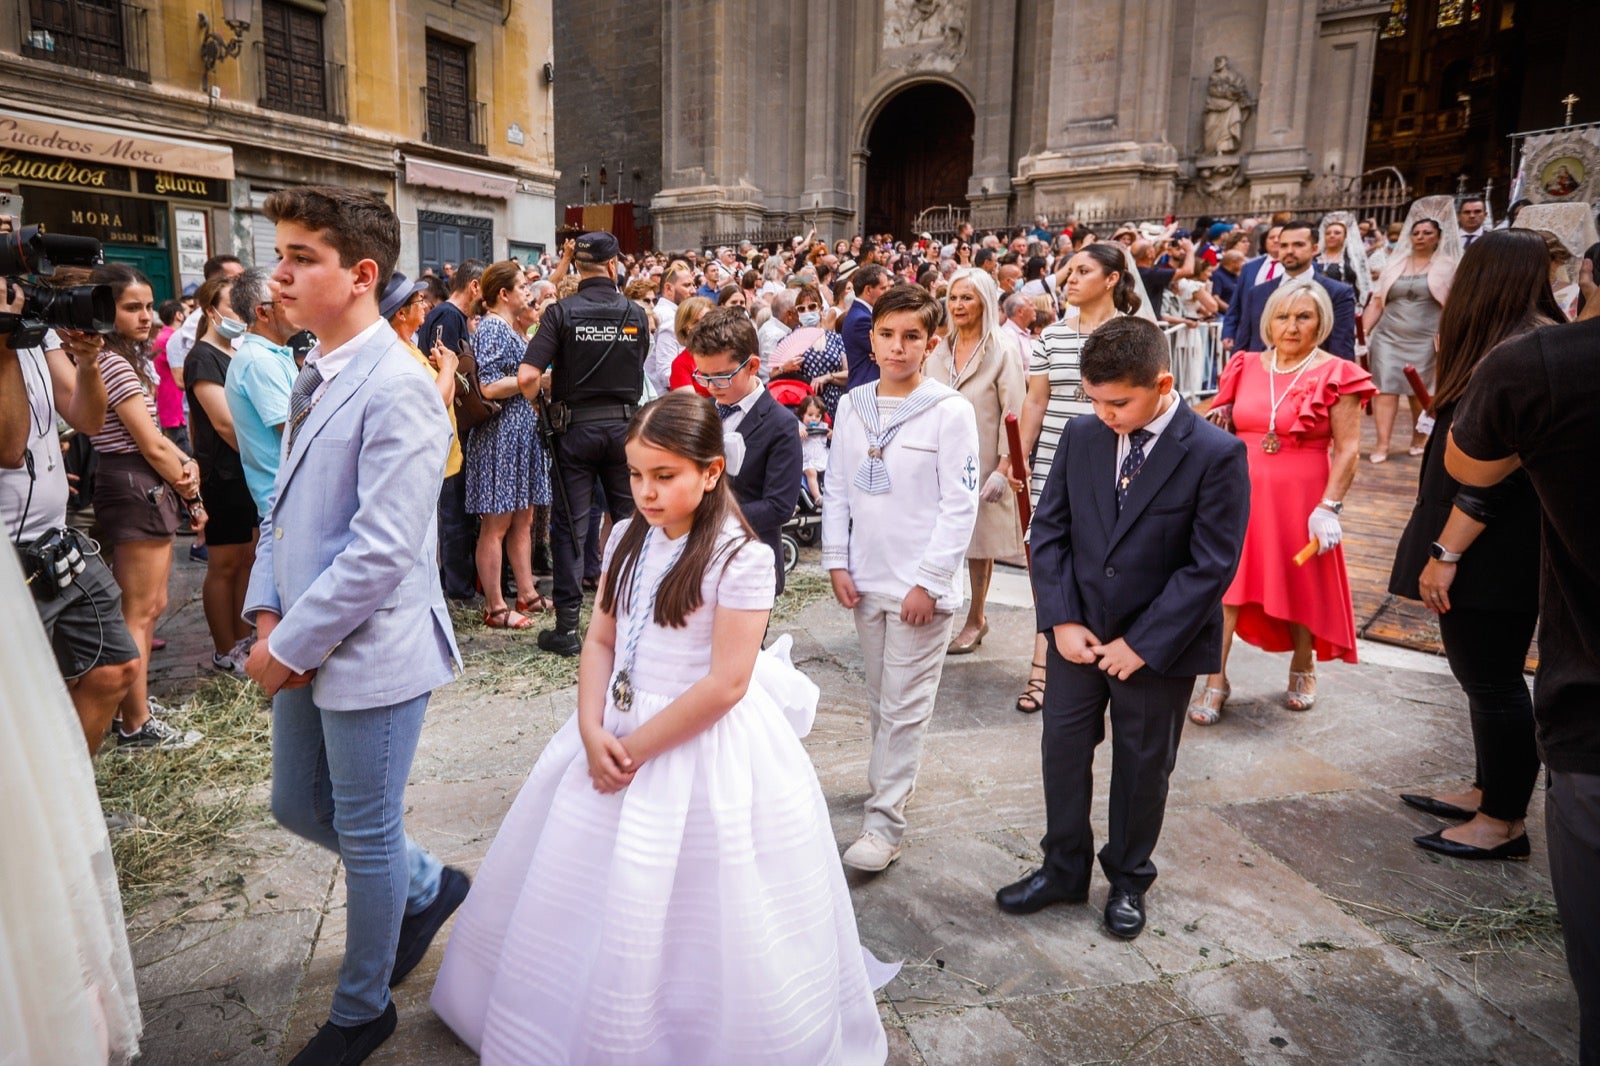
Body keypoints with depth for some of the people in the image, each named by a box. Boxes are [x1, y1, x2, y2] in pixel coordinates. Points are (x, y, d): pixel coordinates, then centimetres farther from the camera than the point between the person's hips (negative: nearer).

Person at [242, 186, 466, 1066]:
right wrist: (269, 615, 2)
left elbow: (382, 550, -24)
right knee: (298, 807, 22)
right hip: (306, 644, 9)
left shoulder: (397, 388, -20)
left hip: (370, 651, -9)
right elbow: (284, 504, 14)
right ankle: (427, 889, 46)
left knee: (366, 836, 9)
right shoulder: (314, 376, 8)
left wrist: (290, 645, -16)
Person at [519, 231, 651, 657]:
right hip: (624, 424, 2)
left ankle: (567, 626, 8)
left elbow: (527, 375, -17)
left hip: (575, 427, -2)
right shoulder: (635, 314, 0)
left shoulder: (562, 312, -8)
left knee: (570, 525, 5)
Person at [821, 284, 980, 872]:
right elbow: (837, 490, 9)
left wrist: (928, 581, -14)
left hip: (921, 585, -5)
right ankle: (893, 779, 36)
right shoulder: (852, 406, 5)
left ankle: (884, 821, 8)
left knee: (904, 708, 1)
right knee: (881, 701, 17)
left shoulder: (950, 411, -10)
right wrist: (837, 562, 3)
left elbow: (959, 506, -11)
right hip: (865, 580, 5)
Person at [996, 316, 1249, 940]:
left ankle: (1128, 880, 36)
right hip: (1078, 632, 4)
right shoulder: (1082, 436, -3)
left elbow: (1211, 565, -15)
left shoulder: (1216, 455, -15)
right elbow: (1049, 530, 1)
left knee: (1142, 765, 14)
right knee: (1063, 749, 13)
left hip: (1160, 644, -3)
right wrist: (1061, 620, -9)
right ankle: (1063, 868, 34)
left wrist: (1142, 644, -17)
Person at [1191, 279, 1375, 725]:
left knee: (1301, 586, 12)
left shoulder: (1336, 375, -6)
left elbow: (1347, 449, -9)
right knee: (1226, 585, -1)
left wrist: (1329, 507, -16)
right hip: (1241, 493, 3)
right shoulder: (1246, 367, 6)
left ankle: (1303, 667, 36)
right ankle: (1216, 681, 7)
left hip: (1299, 498, -3)